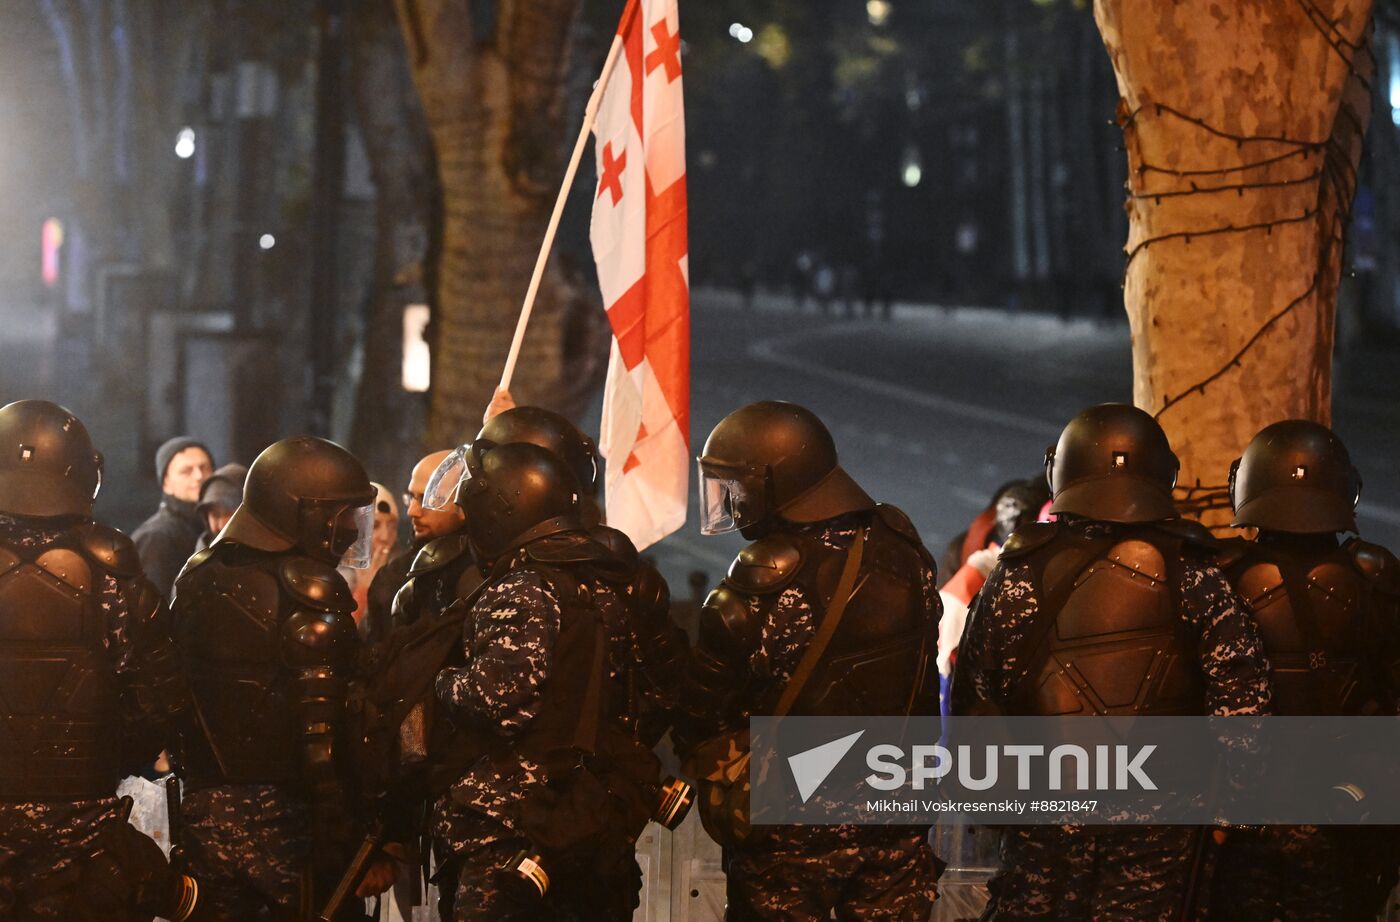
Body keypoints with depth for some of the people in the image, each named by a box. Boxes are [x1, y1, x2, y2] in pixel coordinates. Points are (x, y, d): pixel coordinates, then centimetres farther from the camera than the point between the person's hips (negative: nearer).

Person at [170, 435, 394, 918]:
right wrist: (369, 842, -17)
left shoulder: (195, 580, 9)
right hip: (287, 818, -7)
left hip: (206, 818, 7)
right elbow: (330, 731, -19)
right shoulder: (308, 593, -14)